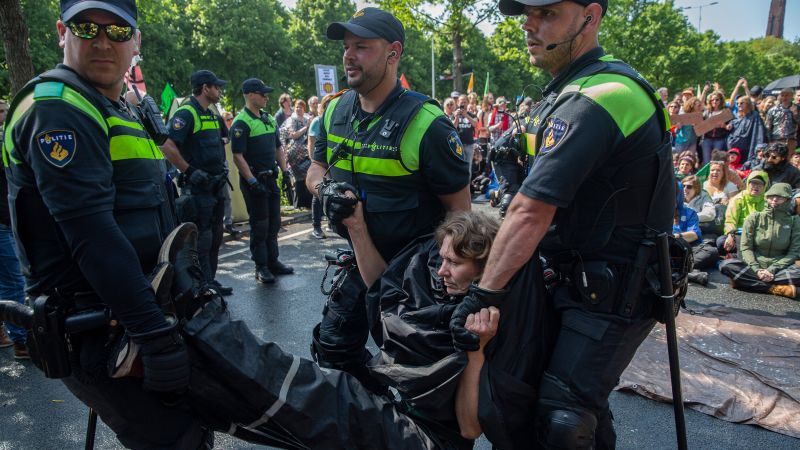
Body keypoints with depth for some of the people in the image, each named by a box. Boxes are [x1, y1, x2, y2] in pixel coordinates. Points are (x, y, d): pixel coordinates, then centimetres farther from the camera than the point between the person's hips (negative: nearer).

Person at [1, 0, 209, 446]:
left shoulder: (127, 111, 16)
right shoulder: (57, 111, -15)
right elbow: (92, 235, -26)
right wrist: (157, 337, -29)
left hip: (146, 308, 10)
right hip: (99, 337, -9)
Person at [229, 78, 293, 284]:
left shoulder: (269, 118, 13)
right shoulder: (241, 123, -13)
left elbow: (277, 148, 19)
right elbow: (237, 156, -17)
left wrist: (285, 170, 9)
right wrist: (253, 182, -21)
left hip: (271, 178, 8)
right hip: (254, 180, -8)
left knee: (274, 223, 13)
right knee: (259, 225, -1)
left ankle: (273, 261, 24)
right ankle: (261, 267, 10)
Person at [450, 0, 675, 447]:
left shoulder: (593, 100, -24)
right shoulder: (601, 84, 10)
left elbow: (531, 212, -27)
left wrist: (482, 294, -24)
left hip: (611, 296, -10)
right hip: (586, 280, 10)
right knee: (585, 399, 23)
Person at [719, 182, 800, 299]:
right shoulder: (754, 218, 4)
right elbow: (746, 247, -1)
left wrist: (772, 270, -15)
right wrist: (757, 270, -17)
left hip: (780, 266, 0)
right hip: (754, 265, 0)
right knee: (726, 265, -29)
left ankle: (745, 280, -31)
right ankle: (774, 288, -31)